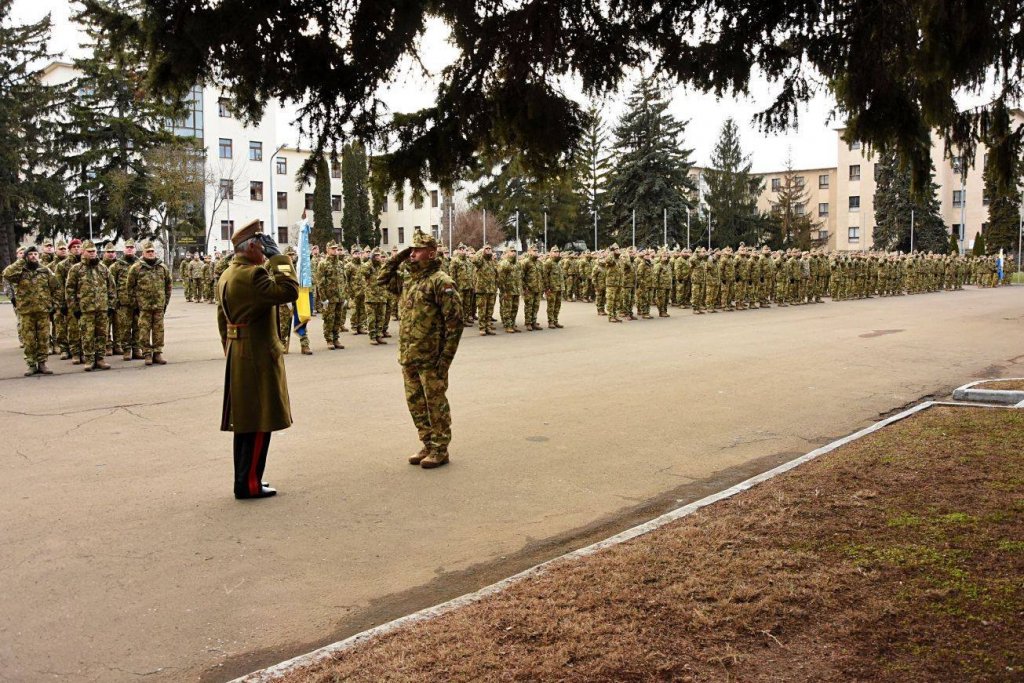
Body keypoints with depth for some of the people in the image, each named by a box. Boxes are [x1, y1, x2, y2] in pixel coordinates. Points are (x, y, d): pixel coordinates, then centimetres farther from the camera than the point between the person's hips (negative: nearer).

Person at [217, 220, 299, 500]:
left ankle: (244, 478, 24)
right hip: (258, 358, -10)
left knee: (245, 421, 16)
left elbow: (223, 321, 18)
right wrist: (279, 258, -17)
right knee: (260, 423, -3)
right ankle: (249, 484, 2)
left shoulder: (226, 276, 13)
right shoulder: (253, 274, -18)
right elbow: (289, 291, -29)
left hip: (237, 356, 10)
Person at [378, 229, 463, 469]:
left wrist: (446, 356, -18)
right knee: (416, 404, 14)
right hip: (408, 358, 8)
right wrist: (397, 258, 12)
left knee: (436, 404, 2)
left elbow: (454, 320, -15)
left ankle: (440, 449, 13)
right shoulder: (409, 281, 12)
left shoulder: (441, 282, -12)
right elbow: (384, 279, 29)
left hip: (431, 358, -8)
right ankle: (428, 445, 26)